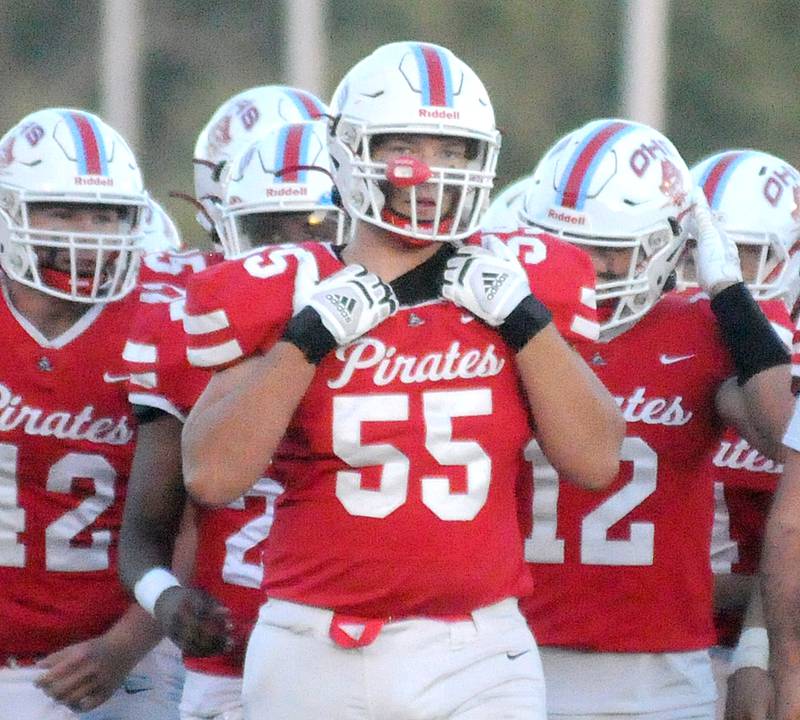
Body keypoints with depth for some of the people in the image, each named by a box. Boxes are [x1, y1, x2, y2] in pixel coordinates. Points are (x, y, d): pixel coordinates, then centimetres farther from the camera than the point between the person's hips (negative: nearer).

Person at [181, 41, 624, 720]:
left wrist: (521, 315, -5)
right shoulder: (290, 294, 1)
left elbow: (596, 460, 0)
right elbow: (212, 477, -9)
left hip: (478, 662, 1)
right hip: (317, 660, -1)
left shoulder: (510, 283, 6)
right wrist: (311, 334, -11)